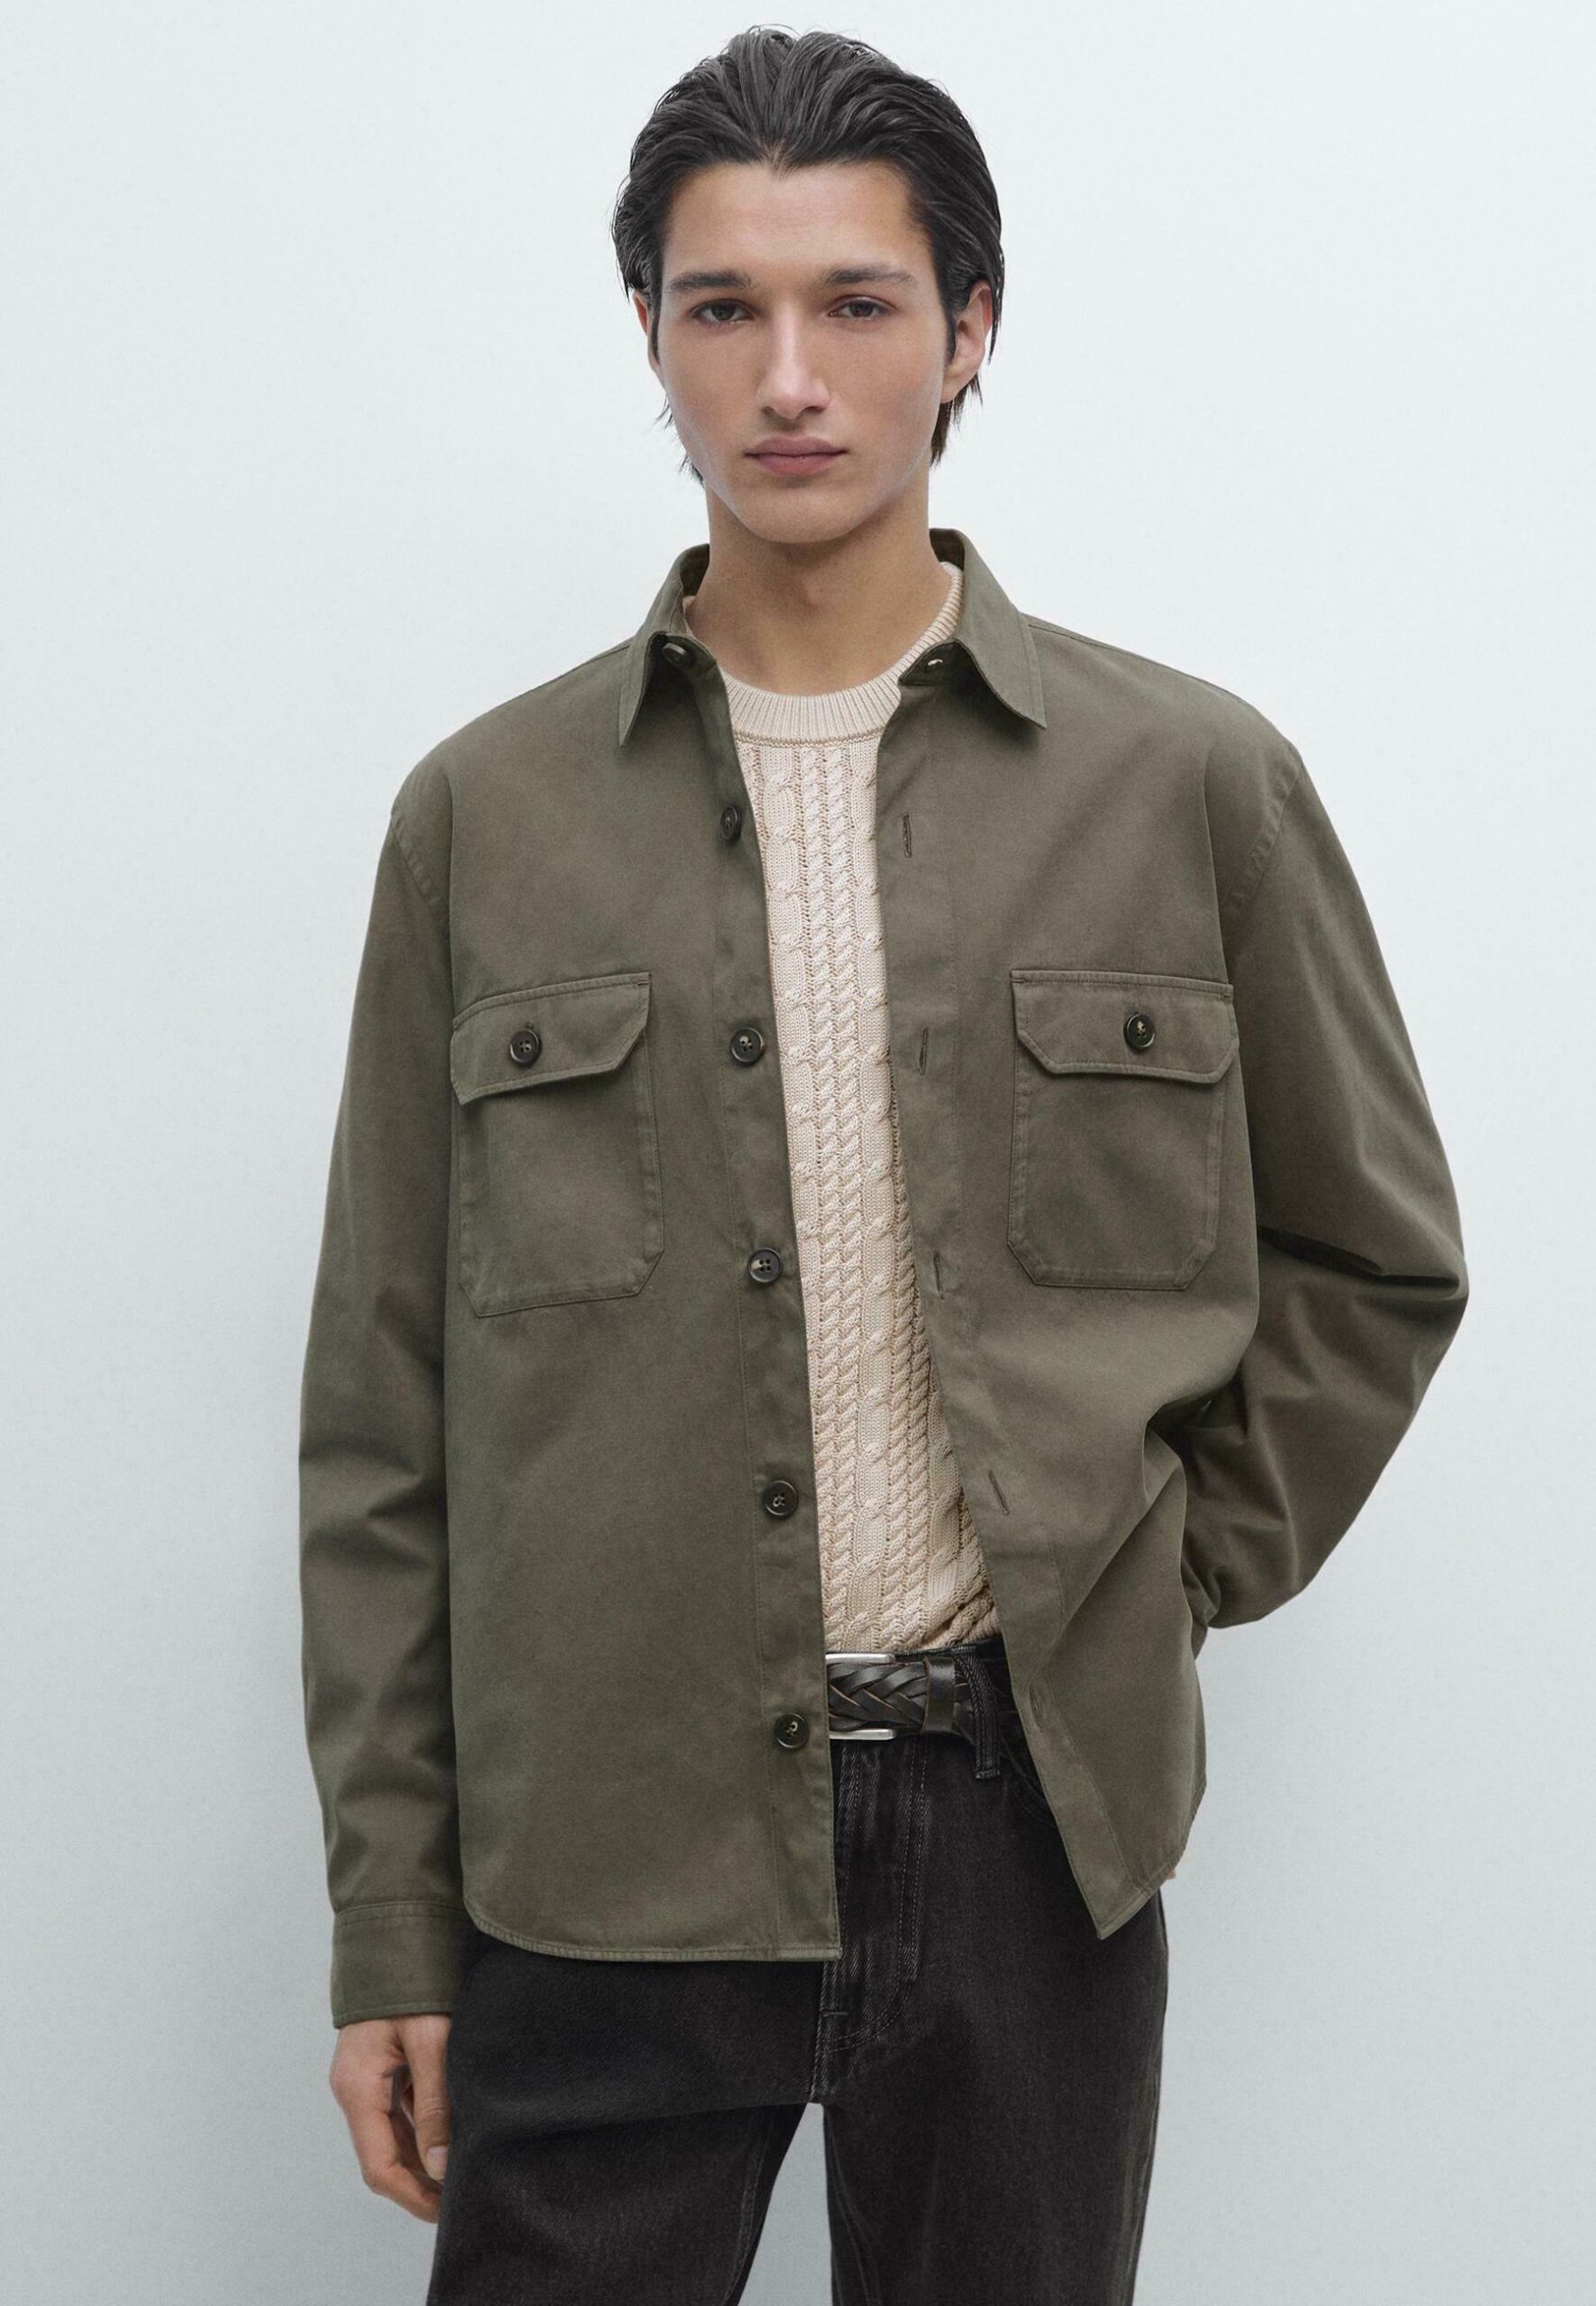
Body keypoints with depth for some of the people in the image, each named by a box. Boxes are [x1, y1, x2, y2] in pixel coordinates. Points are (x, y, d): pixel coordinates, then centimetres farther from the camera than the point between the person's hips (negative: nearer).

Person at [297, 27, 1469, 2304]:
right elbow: (385, 1413, 3)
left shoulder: (1194, 781, 1)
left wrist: (1169, 1577, 3)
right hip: (603, 1848, 0)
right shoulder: (486, 813, 2)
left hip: (1031, 1817, 1)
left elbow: (1378, 1258, 13)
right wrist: (388, 1921, 2)